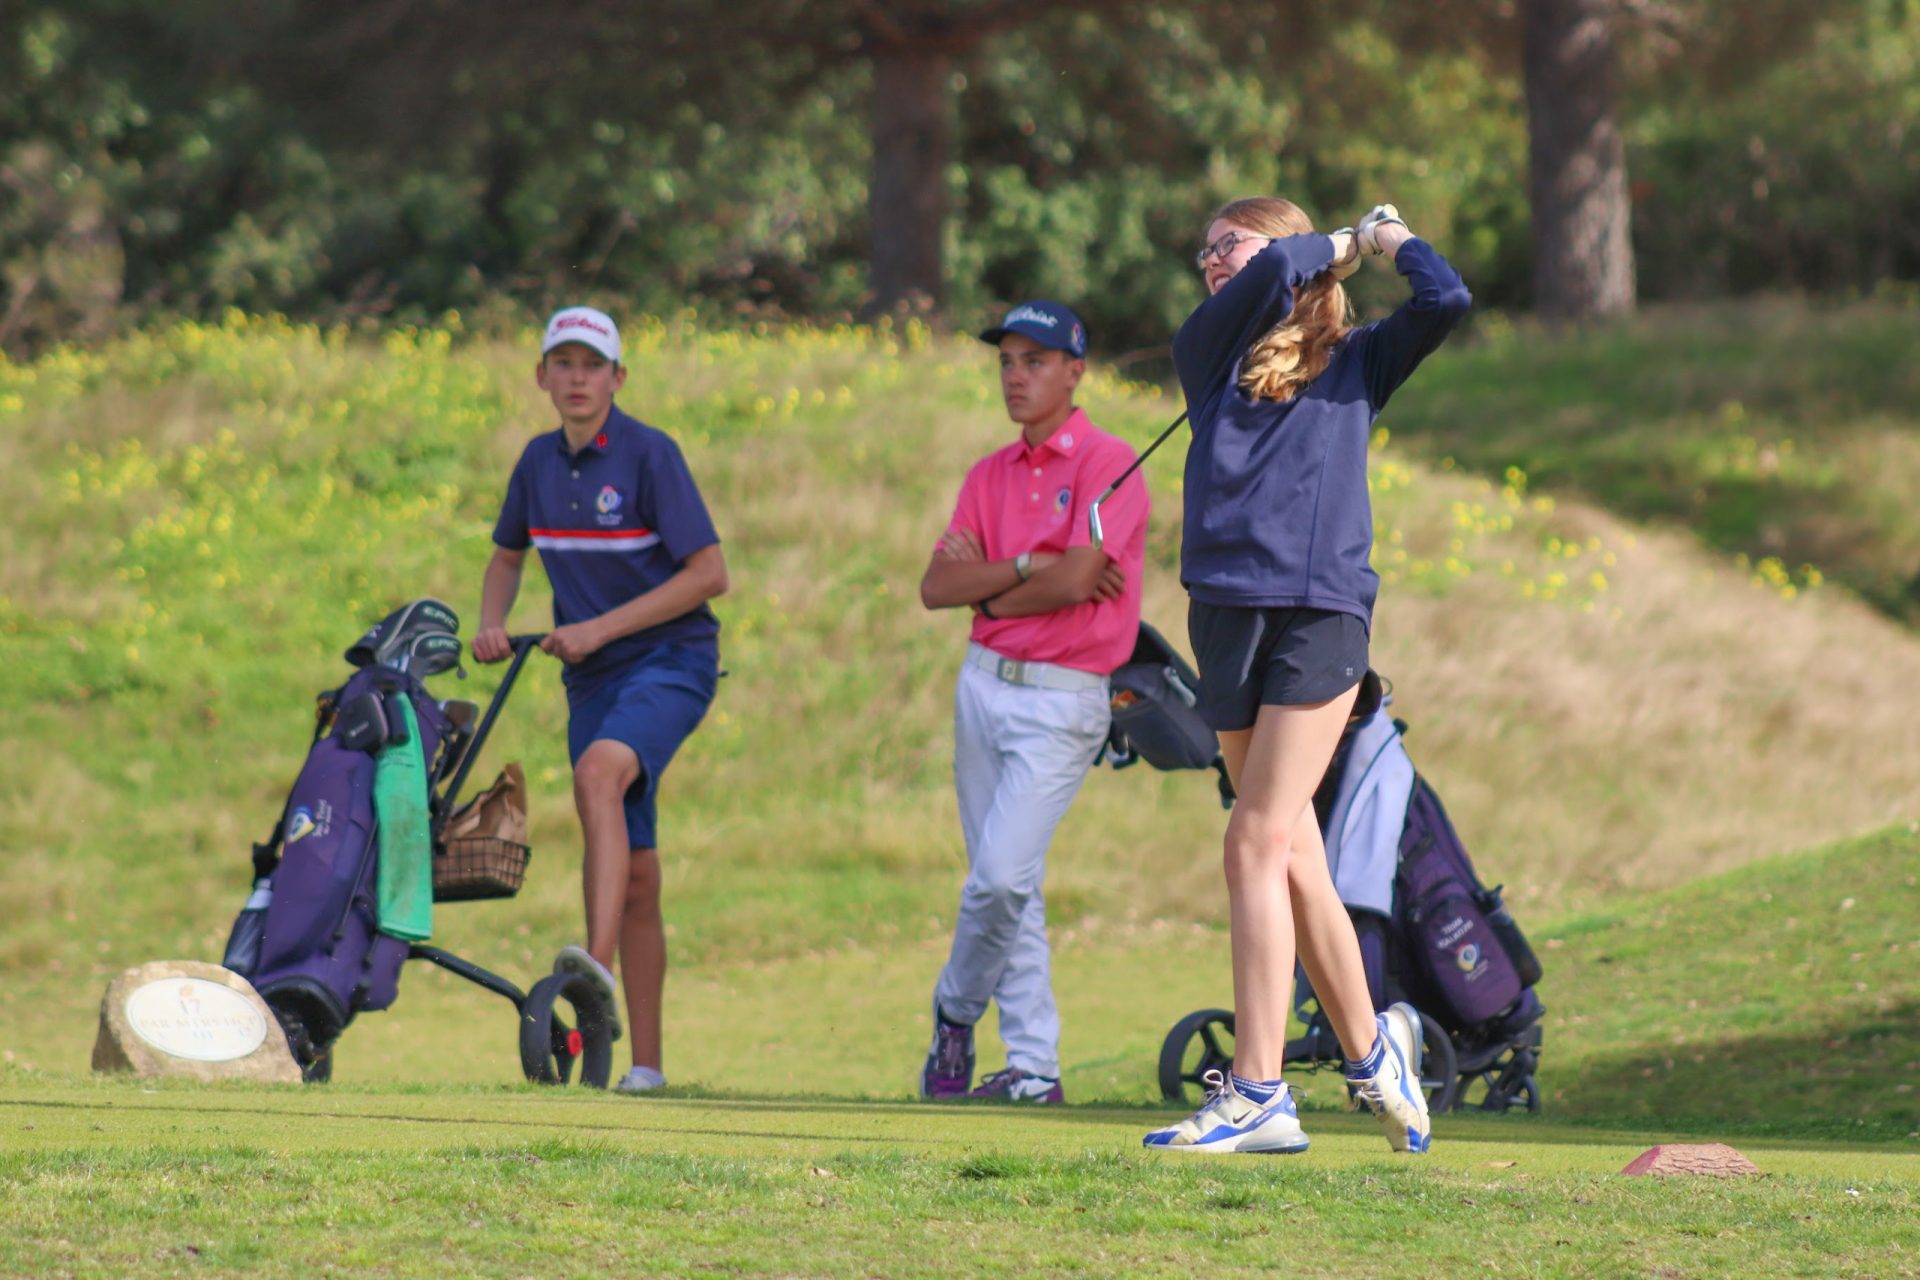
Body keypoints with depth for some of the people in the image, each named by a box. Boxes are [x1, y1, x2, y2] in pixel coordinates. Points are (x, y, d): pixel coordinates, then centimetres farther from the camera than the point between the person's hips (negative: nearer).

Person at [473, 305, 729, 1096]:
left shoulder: (649, 455, -11)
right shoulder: (540, 463, 8)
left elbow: (709, 573, -14)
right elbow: (508, 555, 25)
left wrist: (601, 628, -17)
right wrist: (492, 624, 4)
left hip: (671, 660, -6)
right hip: (593, 676, 6)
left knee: (598, 772, -35)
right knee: (633, 873, 6)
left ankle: (601, 965, -48)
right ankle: (643, 1061, 8)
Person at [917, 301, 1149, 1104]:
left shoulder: (1107, 465, -8)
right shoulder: (991, 475, 12)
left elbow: (1077, 579, -19)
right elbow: (936, 588, 2)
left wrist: (985, 587, -5)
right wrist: (1025, 567, -12)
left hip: (1062, 700, -7)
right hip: (984, 683, 7)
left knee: (1001, 877, -14)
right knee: (1008, 884, 6)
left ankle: (957, 1011, 10)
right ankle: (1033, 1065, 10)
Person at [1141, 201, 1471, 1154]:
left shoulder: (1353, 361, 11)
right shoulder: (1206, 351, 14)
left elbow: (1446, 301, -3)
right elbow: (1274, 275, -3)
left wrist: (1389, 237, 13)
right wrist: (1338, 247, 16)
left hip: (1322, 613, -4)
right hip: (1228, 610, 4)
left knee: (1258, 844, -13)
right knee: (1291, 855, 7)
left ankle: (1257, 1093, -16)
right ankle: (1368, 1048, 21)